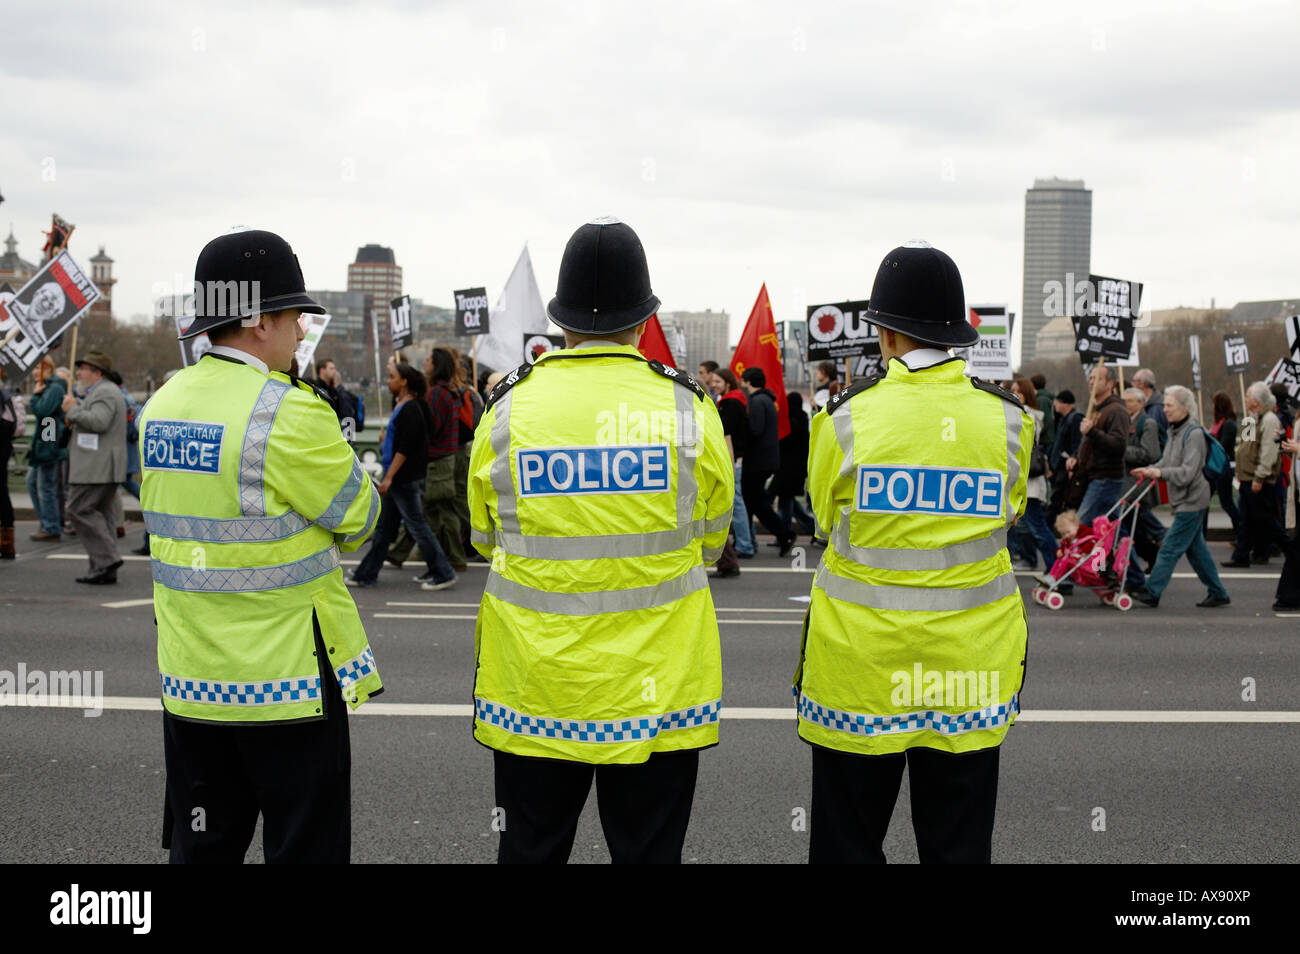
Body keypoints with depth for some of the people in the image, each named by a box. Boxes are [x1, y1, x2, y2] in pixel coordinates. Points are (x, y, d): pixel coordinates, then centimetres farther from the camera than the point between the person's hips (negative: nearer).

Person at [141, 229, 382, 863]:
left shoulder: (161, 406, 6)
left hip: (189, 679, 7)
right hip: (288, 680, -7)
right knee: (305, 849, 6)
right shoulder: (288, 412, -17)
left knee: (202, 847, 17)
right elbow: (359, 517, -8)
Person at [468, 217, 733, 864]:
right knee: (648, 851, 11)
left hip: (532, 688, 1)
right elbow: (709, 544, 7)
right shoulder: (690, 410, -7)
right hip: (657, 686, -1)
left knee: (530, 848, 14)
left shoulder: (508, 409, -5)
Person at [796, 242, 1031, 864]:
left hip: (861, 665, -2)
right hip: (969, 671, 2)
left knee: (848, 841, 10)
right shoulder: (1007, 419, -4)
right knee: (959, 843, 13)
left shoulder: (847, 418, -10)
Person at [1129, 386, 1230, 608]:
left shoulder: (1194, 433, -16)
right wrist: (1149, 470, 0)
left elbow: (1187, 472, -22)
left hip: (1191, 500, -9)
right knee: (1196, 548, 13)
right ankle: (1218, 593, 21)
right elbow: (1166, 462, 17)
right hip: (1184, 500, 9)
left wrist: (1160, 473, -28)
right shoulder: (1175, 431, 12)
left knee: (1170, 548, -8)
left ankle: (1152, 592, -6)